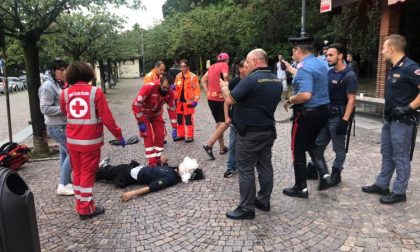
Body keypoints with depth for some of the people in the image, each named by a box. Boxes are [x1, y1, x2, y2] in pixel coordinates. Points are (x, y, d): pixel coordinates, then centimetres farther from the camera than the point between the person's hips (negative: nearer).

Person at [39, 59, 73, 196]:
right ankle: (63, 185, 1)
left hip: (64, 125, 9)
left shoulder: (60, 84, 10)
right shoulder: (48, 86, -17)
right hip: (57, 127, -9)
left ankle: (66, 182, 26)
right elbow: (45, 108, -20)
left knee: (66, 153, 14)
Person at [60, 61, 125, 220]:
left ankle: (80, 205, 28)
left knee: (77, 173, 17)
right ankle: (86, 209, 13)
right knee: (87, 174, 5)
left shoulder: (65, 93, 0)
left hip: (72, 141, 4)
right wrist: (119, 135, -2)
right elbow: (107, 118, -12)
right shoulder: (95, 92, -11)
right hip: (90, 141, -4)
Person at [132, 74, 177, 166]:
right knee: (148, 136, -12)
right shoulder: (149, 87, -36)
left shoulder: (170, 92, -20)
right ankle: (152, 162, -6)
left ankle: (157, 160, 15)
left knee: (160, 135, 0)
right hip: (144, 113, -4)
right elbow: (136, 104, -31)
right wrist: (140, 122, -28)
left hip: (157, 113, 5)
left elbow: (172, 109, -9)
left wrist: (174, 127, -11)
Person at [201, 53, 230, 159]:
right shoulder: (224, 65, -5)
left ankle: (222, 148, 18)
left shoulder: (212, 66, 17)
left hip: (211, 98, 8)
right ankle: (209, 145, -13)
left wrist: (208, 92, 9)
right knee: (225, 123, -4)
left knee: (219, 123, 14)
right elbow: (225, 76, -25)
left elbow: (203, 80, 16)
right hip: (220, 98, -8)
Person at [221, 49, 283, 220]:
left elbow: (229, 100, -18)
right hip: (268, 130, 8)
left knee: (245, 169, 0)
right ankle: (264, 201, 26)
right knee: (265, 165, 15)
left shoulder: (251, 80, -20)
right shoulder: (277, 81, 7)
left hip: (250, 133, -8)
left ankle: (247, 208, 7)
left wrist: (224, 87, 0)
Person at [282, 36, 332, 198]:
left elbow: (305, 95, -32)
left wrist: (290, 100, -14)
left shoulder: (304, 67, -20)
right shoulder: (320, 63, 9)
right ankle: (324, 174, 12)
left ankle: (300, 188, 16)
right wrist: (290, 69, 36)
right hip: (322, 111, 9)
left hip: (307, 114, -9)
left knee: (298, 150, 5)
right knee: (311, 143, 27)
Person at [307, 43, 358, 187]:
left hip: (338, 117, -7)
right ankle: (313, 170, 27)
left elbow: (351, 100, -16)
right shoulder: (329, 73, 8)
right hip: (326, 114, 7)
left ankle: (336, 174, 20)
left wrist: (344, 121, -22)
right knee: (318, 144, 14)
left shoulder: (349, 76, -13)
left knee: (339, 148, 7)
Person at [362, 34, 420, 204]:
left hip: (403, 121, -9)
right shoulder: (394, 68, 11)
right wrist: (388, 115, 13)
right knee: (387, 155, 16)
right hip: (390, 119, 9)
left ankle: (399, 192, 14)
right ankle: (381, 185, 28)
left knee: (400, 158, 2)